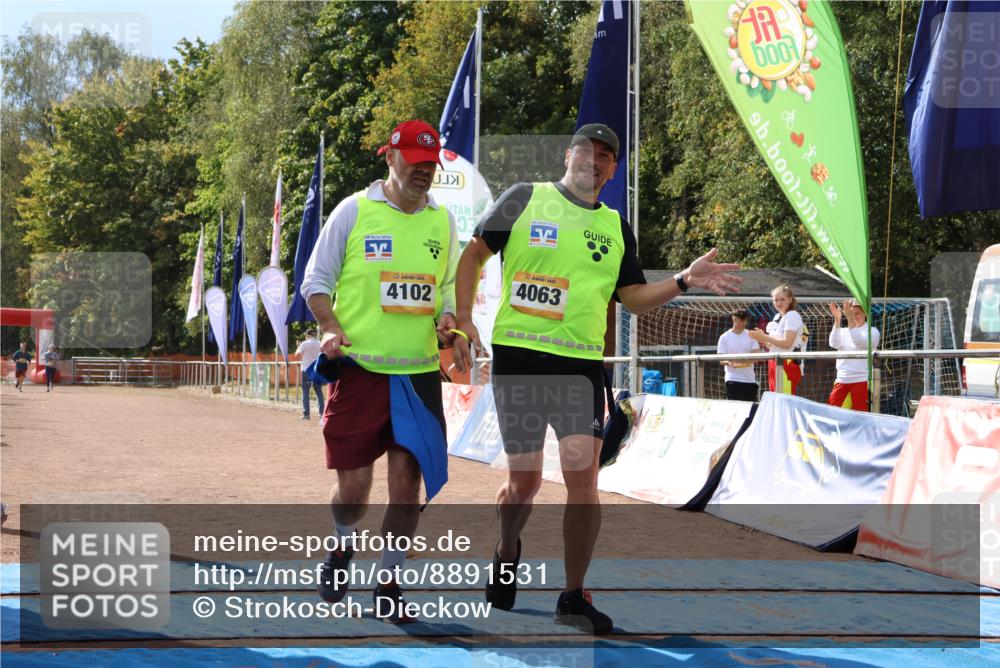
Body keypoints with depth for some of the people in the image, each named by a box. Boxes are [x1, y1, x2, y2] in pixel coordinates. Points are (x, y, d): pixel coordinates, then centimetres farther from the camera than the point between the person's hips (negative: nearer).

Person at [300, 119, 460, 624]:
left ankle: (388, 583, 12)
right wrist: (331, 328, -13)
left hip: (419, 372, 3)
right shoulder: (353, 211, 0)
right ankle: (343, 549, 31)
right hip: (359, 369, -3)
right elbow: (316, 282, 3)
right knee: (353, 486, 0)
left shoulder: (442, 220, 11)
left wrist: (447, 318, -2)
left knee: (407, 482, -2)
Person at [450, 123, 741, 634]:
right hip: (518, 355, -2)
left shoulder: (615, 227, 15)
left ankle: (574, 598, 3)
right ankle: (507, 553, 37)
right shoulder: (525, 198, 4)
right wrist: (463, 320, -4)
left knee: (583, 477, -8)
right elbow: (472, 256, 5)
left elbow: (634, 298, 15)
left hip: (581, 363, 2)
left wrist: (684, 281, -1)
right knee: (524, 480, 4)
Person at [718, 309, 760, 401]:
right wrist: (729, 362, -24)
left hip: (750, 380, 3)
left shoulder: (751, 335, 7)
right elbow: (721, 360, 0)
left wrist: (745, 363, -23)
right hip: (733, 380, -3)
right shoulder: (724, 337, 2)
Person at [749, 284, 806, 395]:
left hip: (787, 364, -9)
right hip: (775, 363, 9)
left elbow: (787, 343, -18)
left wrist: (765, 337, -12)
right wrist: (762, 338, 1)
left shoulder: (792, 315, -8)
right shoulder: (777, 317, 18)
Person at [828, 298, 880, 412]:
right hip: (842, 380, 4)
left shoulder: (872, 331, 0)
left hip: (862, 380, -4)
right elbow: (834, 344, -7)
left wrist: (850, 319, -27)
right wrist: (837, 320, -17)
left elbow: (859, 342, -20)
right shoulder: (844, 331, 13)